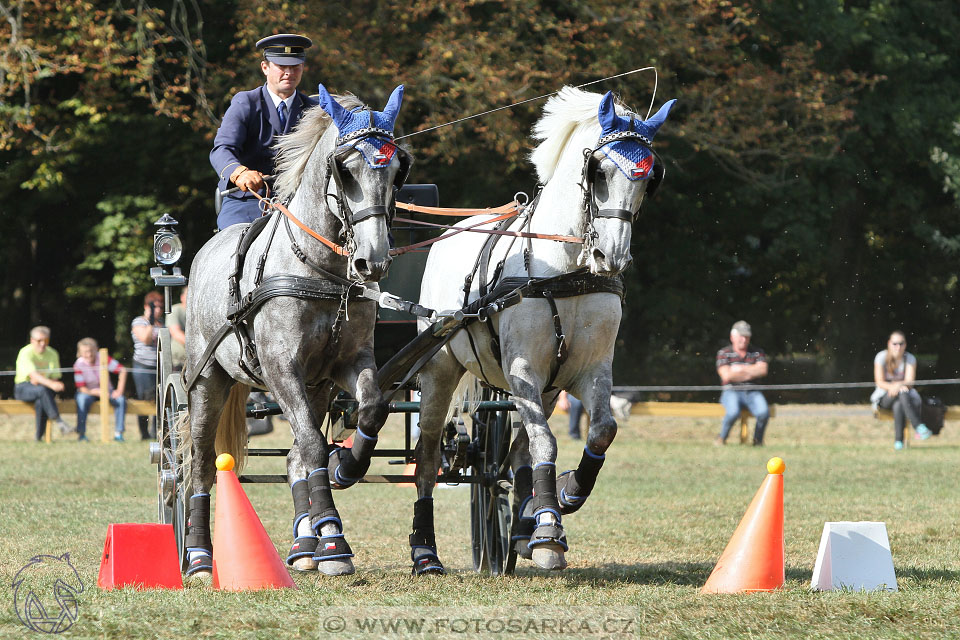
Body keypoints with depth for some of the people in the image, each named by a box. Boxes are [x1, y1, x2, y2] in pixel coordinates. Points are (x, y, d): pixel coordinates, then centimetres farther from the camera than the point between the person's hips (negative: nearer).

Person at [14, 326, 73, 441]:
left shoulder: (52, 354, 7)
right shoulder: (26, 353, -10)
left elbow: (55, 378, 4)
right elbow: (33, 374, -25)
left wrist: (38, 381, -17)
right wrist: (51, 384, -41)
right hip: (23, 387, -4)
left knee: (40, 402, -32)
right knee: (43, 390, -36)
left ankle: (39, 437, -28)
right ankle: (59, 422, -44)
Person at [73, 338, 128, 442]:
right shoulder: (79, 365, -17)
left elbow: (122, 370, -13)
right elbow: (82, 388, -19)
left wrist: (119, 391, -21)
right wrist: (97, 392, -34)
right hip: (89, 392, -2)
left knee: (121, 399, -25)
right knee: (82, 399, -35)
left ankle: (118, 433, -20)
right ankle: (81, 433, -29)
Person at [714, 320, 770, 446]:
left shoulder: (757, 352, 12)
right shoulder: (724, 353, 3)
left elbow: (762, 370, -5)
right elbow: (726, 376, -11)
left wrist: (740, 369, -8)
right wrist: (751, 373, -3)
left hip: (752, 392, 3)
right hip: (731, 392, -2)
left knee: (764, 412, -29)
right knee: (733, 412, -36)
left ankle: (758, 441, -3)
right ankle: (721, 439, -8)